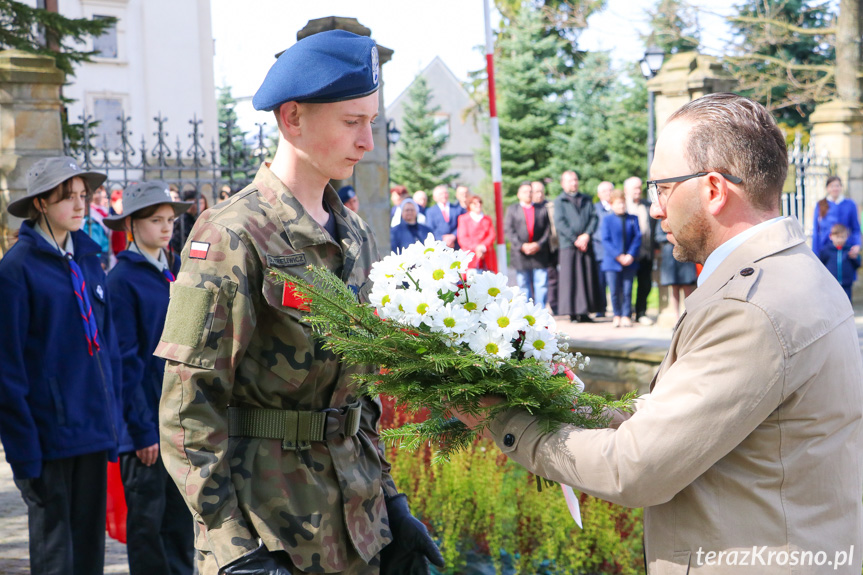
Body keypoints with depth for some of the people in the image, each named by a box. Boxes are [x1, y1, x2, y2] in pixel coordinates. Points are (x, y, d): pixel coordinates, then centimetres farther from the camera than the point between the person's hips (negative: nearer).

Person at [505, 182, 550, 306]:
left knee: (541, 284, -5)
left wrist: (539, 245, -10)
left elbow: (548, 230, 6)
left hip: (539, 252, 1)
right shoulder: (512, 209, 10)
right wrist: (522, 246, -13)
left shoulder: (542, 209, 12)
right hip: (520, 254, 0)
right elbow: (508, 230, -1)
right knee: (524, 286, 2)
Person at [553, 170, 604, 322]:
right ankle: (573, 312, -3)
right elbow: (559, 223, -5)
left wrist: (587, 235, -9)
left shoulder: (586, 200, 17)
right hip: (568, 245, -3)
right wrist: (575, 239, -11)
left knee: (588, 278, 1)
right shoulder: (559, 201, 5)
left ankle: (584, 312, 6)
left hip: (586, 245, 4)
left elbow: (594, 218, 8)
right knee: (570, 279, -6)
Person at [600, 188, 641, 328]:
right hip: (612, 262, -1)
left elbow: (637, 238, 2)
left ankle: (626, 316, 10)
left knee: (627, 291, 1)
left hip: (629, 261, 1)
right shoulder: (607, 220, 1)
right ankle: (617, 315, 19)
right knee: (614, 291, 3)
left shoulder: (633, 219, 6)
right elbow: (606, 240, -5)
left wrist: (631, 255, -12)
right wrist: (618, 256, -14)